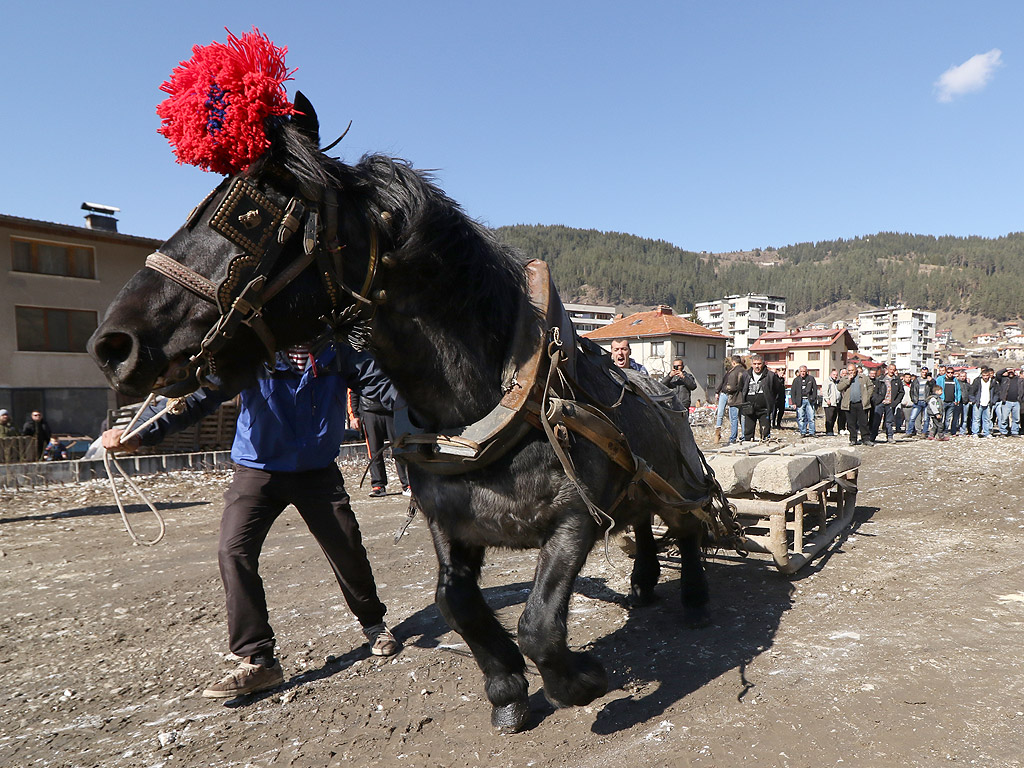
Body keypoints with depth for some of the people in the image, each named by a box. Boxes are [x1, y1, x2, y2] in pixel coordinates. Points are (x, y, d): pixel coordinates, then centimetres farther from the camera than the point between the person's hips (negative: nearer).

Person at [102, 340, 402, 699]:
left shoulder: (338, 350, -13)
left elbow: (382, 383, -16)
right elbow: (198, 395, -24)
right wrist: (142, 433, -37)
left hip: (318, 472, 1)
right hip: (258, 470, 0)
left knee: (347, 549, 6)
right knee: (234, 550, -17)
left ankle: (374, 623, 35)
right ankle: (258, 661, -3)